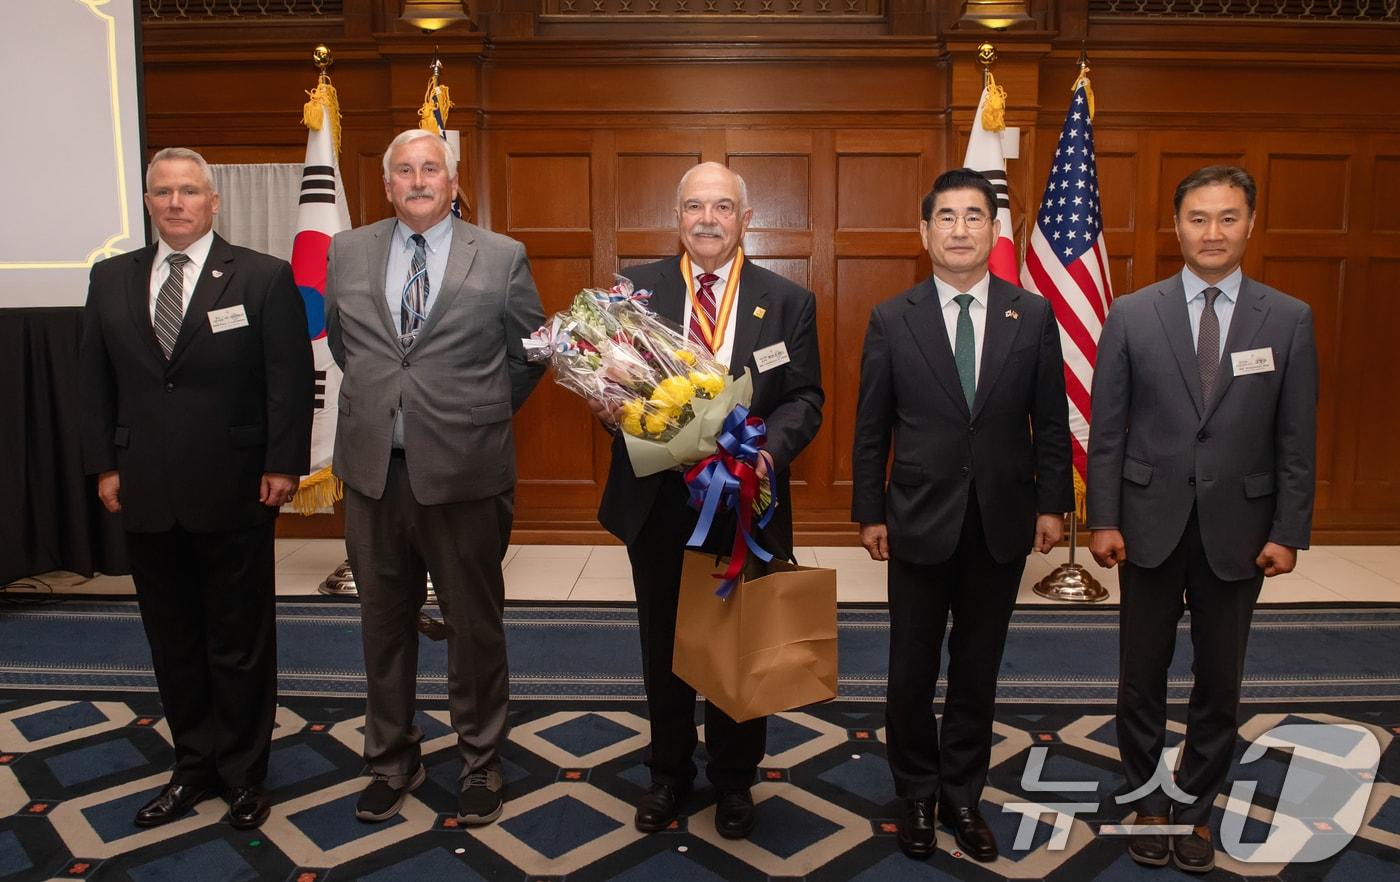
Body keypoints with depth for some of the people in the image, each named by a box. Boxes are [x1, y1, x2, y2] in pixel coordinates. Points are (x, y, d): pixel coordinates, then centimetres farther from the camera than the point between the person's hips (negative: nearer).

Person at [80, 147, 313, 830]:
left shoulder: (264, 278, -3)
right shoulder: (111, 280, 9)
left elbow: (291, 379, -6)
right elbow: (95, 381, 10)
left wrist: (283, 464, -11)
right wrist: (104, 465, 3)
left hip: (235, 493, -4)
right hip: (145, 494, 4)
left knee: (240, 642, 8)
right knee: (172, 641, 14)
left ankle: (244, 773, 24)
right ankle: (194, 766, 30)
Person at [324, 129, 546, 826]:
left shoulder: (502, 258, -3)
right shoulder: (347, 253, 6)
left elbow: (530, 350, 7)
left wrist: (484, 417, 8)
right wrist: (379, 402, 15)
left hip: (465, 473, -3)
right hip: (373, 471, 3)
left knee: (475, 624, 9)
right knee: (384, 622, 15)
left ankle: (480, 763, 28)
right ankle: (392, 760, 34)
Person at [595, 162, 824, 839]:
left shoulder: (788, 301, 1)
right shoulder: (637, 288, 2)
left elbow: (805, 398, -3)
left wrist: (768, 449, -22)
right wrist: (609, 406, -20)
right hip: (657, 500, 1)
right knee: (663, 644, 17)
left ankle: (734, 779, 37)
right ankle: (669, 771, 39)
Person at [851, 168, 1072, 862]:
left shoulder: (1033, 316, 1)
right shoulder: (891, 320, -3)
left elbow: (1050, 422, 4)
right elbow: (871, 429, -1)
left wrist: (1053, 504, 2)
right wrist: (869, 512, -2)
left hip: (1002, 523, 1)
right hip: (920, 523, -1)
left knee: (978, 668, 13)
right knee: (912, 671, 11)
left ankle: (963, 795, 32)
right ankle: (917, 795, 31)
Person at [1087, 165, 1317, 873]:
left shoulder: (1289, 320, 0)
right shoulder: (1132, 314, -2)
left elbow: (1297, 438, 1)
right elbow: (1107, 429, -2)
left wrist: (1289, 532, -3)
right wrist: (1103, 519, -5)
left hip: (1238, 528, 1)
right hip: (1151, 522, 0)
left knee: (1219, 681, 12)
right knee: (1143, 676, 10)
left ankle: (1194, 806, 31)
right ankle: (1148, 802, 31)